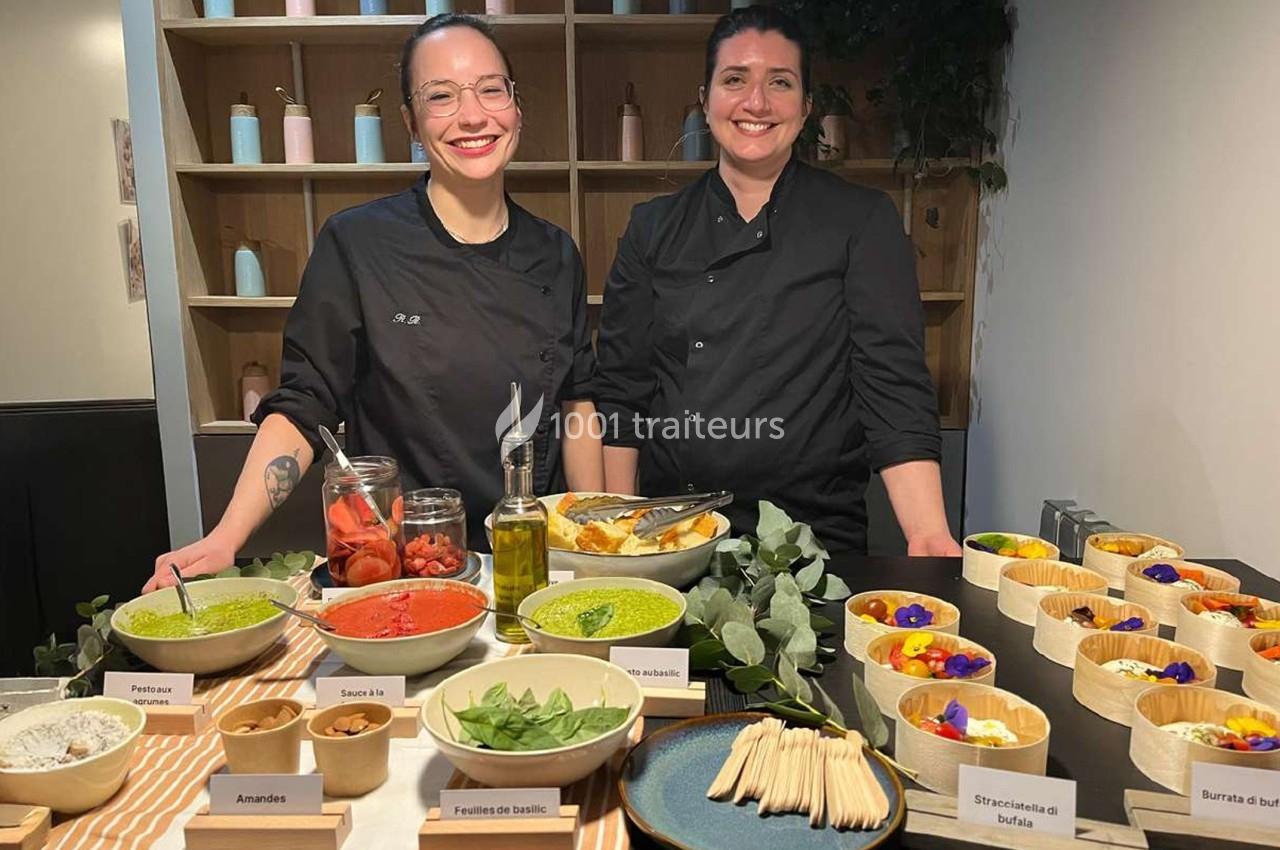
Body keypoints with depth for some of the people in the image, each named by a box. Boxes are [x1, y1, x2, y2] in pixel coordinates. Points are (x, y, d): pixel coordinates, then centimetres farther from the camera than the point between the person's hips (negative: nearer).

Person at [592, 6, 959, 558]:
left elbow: (894, 386, -6)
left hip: (815, 533, -1)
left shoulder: (864, 222, 0)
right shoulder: (653, 228, 5)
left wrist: (929, 537, -18)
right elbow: (622, 391, 5)